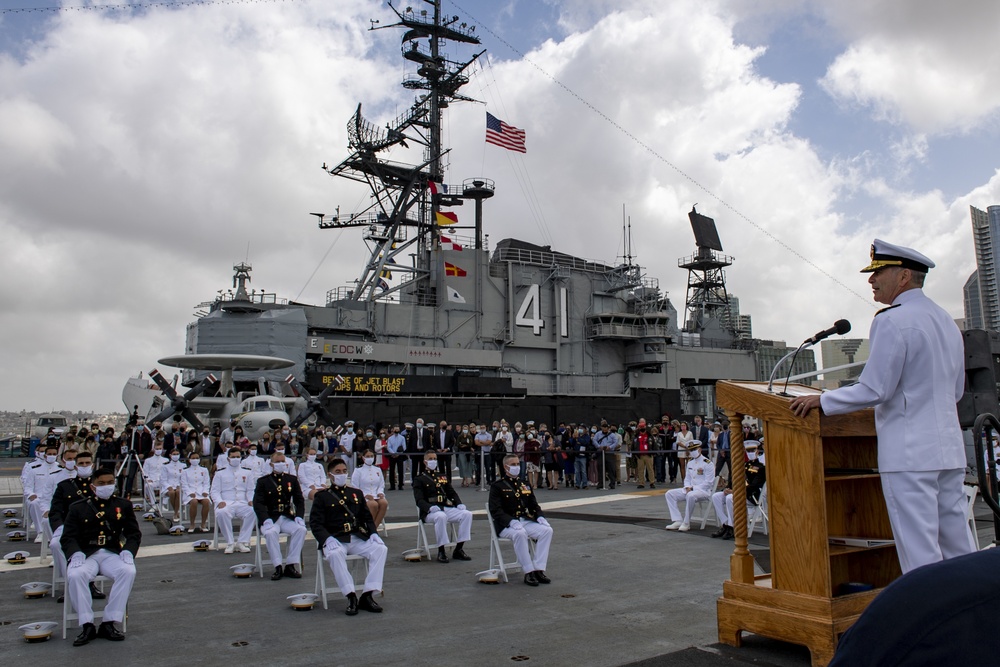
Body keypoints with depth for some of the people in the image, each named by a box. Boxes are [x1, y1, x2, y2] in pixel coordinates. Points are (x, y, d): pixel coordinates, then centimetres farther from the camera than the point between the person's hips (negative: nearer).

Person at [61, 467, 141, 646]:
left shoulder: (123, 505, 14)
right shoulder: (78, 507, 12)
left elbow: (134, 534, 9)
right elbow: (68, 537, 3)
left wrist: (128, 551, -12)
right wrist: (75, 554, -18)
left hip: (112, 554, 0)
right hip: (85, 555, 0)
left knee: (128, 571, -30)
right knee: (75, 575, -33)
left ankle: (109, 623, -23)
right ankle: (87, 625, -22)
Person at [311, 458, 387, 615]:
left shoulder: (356, 493, 22)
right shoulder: (322, 496, 9)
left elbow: (367, 517, 18)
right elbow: (315, 523, -3)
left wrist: (373, 533, -3)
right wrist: (327, 539, -22)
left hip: (358, 539, 4)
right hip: (335, 540, -4)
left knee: (381, 549, -23)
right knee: (335, 554, -38)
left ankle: (368, 595, -23)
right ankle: (351, 597, -31)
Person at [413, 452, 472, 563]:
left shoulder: (443, 477, 25)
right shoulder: (419, 479, 7)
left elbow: (452, 494, 19)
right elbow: (419, 500, -5)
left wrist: (459, 504, -3)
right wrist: (430, 507, -26)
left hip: (447, 508, 5)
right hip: (430, 511, -5)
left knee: (467, 514, -20)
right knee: (441, 516, -39)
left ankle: (458, 549, -13)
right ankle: (441, 552, -26)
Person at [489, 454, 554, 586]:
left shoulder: (525, 485, 19)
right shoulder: (497, 486, 0)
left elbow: (534, 505, 19)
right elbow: (495, 510, -11)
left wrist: (540, 517, -4)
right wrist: (512, 521, -27)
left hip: (526, 521, 6)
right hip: (506, 525, -5)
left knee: (547, 530, -20)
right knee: (520, 533, -37)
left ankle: (539, 570, -20)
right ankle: (529, 572, -27)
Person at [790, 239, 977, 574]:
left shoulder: (891, 320, -13)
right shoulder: (946, 321, 15)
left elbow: (874, 389, -17)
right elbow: (956, 390, 22)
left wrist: (821, 400, -6)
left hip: (909, 453, -9)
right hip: (950, 449, 9)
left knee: (920, 554, -3)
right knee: (959, 547, 13)